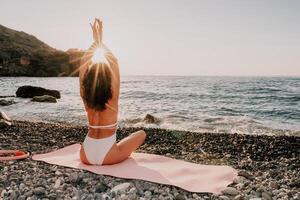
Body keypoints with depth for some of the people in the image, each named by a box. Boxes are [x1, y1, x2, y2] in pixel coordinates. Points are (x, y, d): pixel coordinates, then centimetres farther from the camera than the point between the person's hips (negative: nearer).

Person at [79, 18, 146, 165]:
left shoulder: (86, 98, -6)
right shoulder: (112, 97, -14)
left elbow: (83, 63, 0)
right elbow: (114, 63, -8)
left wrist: (95, 42, 4)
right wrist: (100, 41, 0)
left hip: (86, 156, 3)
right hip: (107, 157, -3)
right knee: (141, 133, 17)